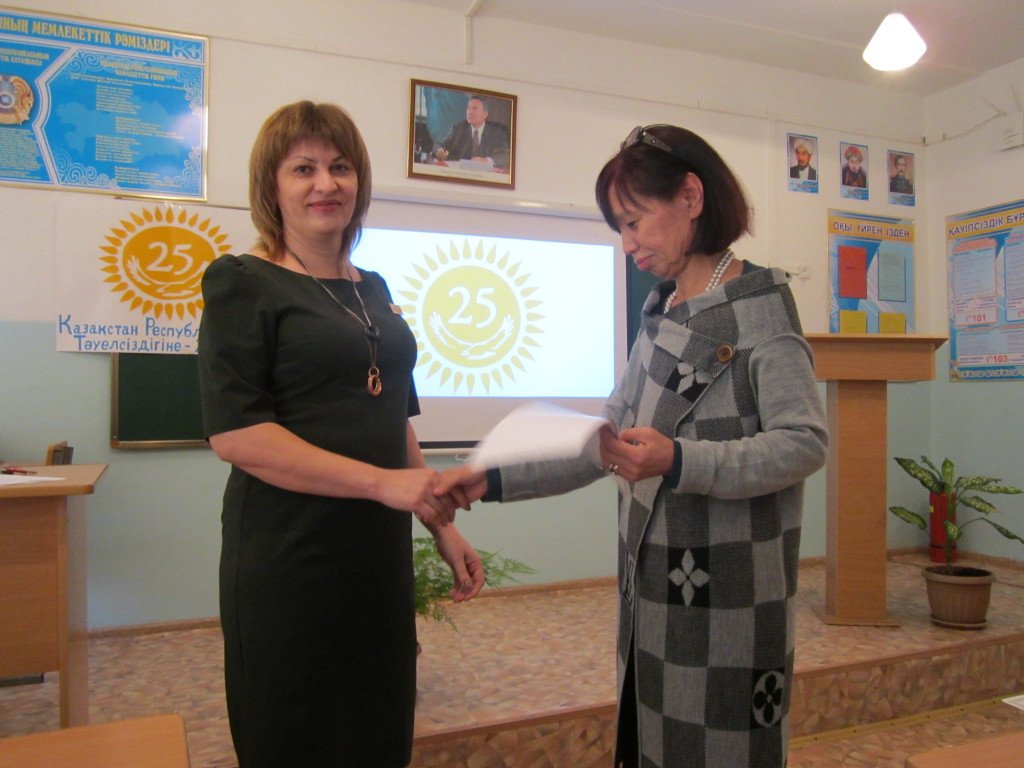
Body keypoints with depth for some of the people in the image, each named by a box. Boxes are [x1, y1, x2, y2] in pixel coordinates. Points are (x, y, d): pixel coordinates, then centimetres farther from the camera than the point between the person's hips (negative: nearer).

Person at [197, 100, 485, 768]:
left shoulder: (373, 290, 13)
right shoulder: (244, 283, -6)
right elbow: (234, 432, -17)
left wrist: (443, 526, 14)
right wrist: (383, 482, -22)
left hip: (380, 552, 6)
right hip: (289, 560, -6)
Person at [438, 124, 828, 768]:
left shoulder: (758, 303, -9)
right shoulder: (660, 315, 13)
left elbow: (805, 443, -16)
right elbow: (608, 441, 11)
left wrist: (678, 462, -28)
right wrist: (496, 480, 4)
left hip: (729, 592, -7)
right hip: (655, 584, 7)